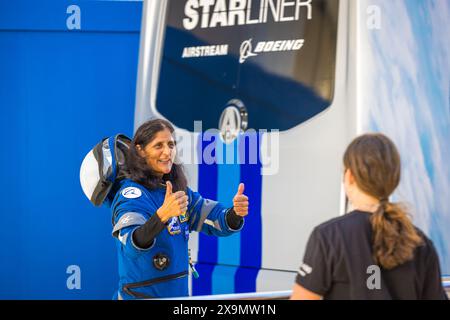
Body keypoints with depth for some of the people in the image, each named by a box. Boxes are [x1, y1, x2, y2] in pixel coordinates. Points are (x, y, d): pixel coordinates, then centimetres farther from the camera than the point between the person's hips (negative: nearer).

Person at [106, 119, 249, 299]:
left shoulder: (178, 190, 4)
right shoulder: (132, 194, -18)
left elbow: (217, 221, 4)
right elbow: (133, 246, -34)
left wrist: (235, 213, -18)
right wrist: (162, 215, -51)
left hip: (179, 293, 7)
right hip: (141, 295, -7)